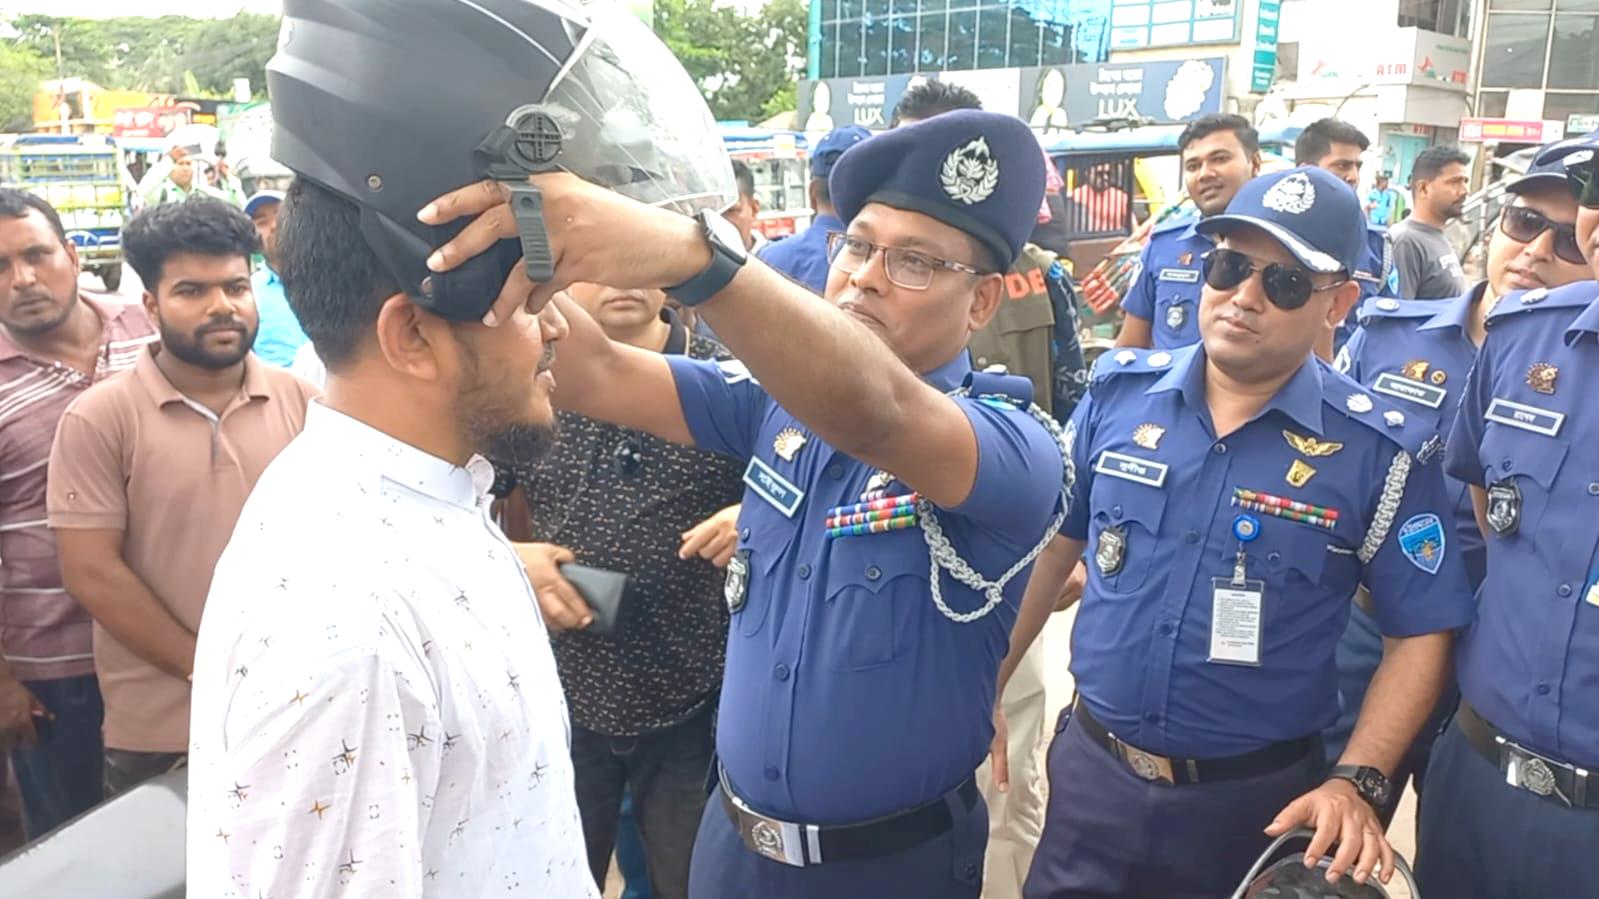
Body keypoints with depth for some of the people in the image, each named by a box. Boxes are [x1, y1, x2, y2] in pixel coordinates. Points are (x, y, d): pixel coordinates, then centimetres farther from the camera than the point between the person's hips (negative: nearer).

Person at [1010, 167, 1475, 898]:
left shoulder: (1382, 450, -11)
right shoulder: (1118, 391, -4)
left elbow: (1419, 633, -4)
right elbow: (1053, 543, 5)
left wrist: (1357, 783, -14)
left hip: (1257, 801, -1)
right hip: (1090, 769, 2)